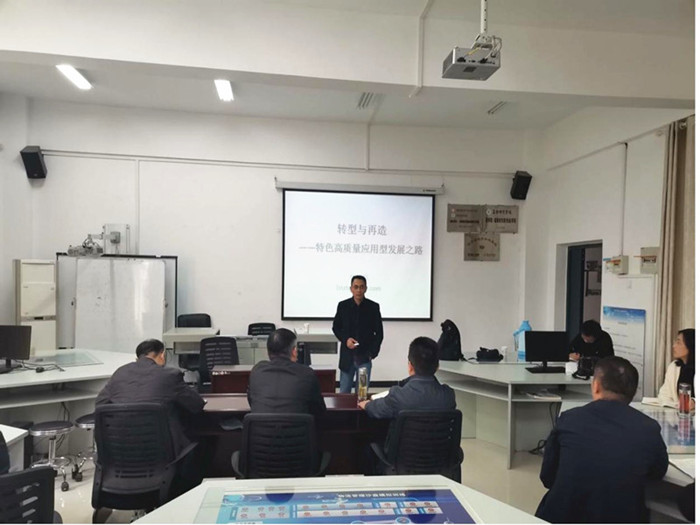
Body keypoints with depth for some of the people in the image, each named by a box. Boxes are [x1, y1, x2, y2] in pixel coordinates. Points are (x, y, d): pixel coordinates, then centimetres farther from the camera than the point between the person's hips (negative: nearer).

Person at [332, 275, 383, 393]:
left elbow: (379, 332, 3)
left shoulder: (373, 307, -2)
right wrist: (345, 339, -10)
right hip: (347, 356, 1)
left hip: (365, 357, -1)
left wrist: (373, 352, -5)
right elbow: (336, 327, 8)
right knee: (344, 392, 9)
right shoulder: (343, 306, 0)